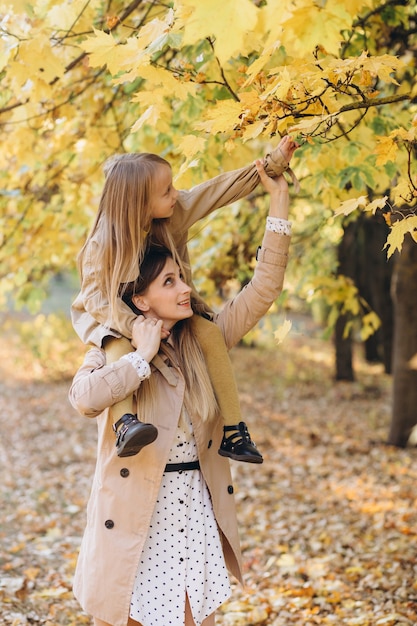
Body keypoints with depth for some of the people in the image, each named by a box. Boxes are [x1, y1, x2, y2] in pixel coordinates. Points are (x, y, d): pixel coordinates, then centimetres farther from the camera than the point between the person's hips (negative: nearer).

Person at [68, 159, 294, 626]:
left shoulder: (202, 343, 5)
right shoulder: (113, 353, -8)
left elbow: (263, 290, 1)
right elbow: (85, 397, -31)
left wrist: (278, 199, -3)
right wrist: (143, 355, -20)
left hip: (196, 512, 4)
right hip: (137, 518, -4)